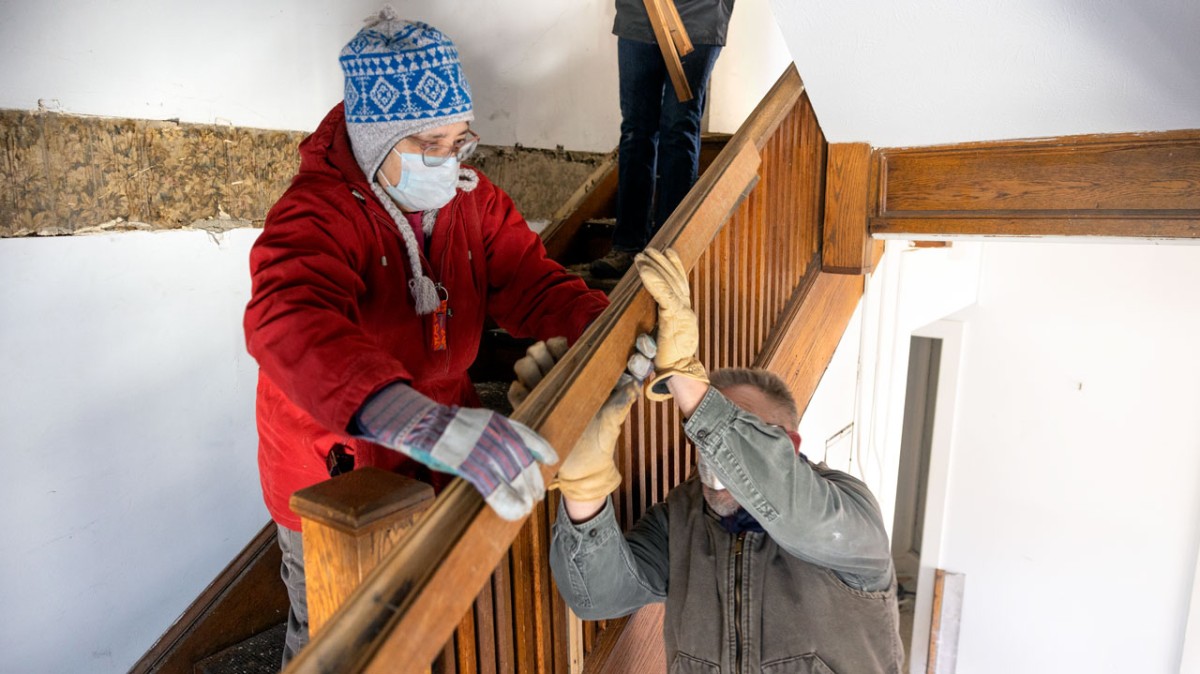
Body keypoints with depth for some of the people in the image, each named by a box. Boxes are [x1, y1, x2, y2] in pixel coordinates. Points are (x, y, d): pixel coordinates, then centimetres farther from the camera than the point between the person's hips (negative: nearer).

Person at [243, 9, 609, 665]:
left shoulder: (471, 197, -7)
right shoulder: (316, 215, -27)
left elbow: (529, 281, -12)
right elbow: (290, 325, -45)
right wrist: (432, 425, -62)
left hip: (437, 470, 5)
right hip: (333, 479, -4)